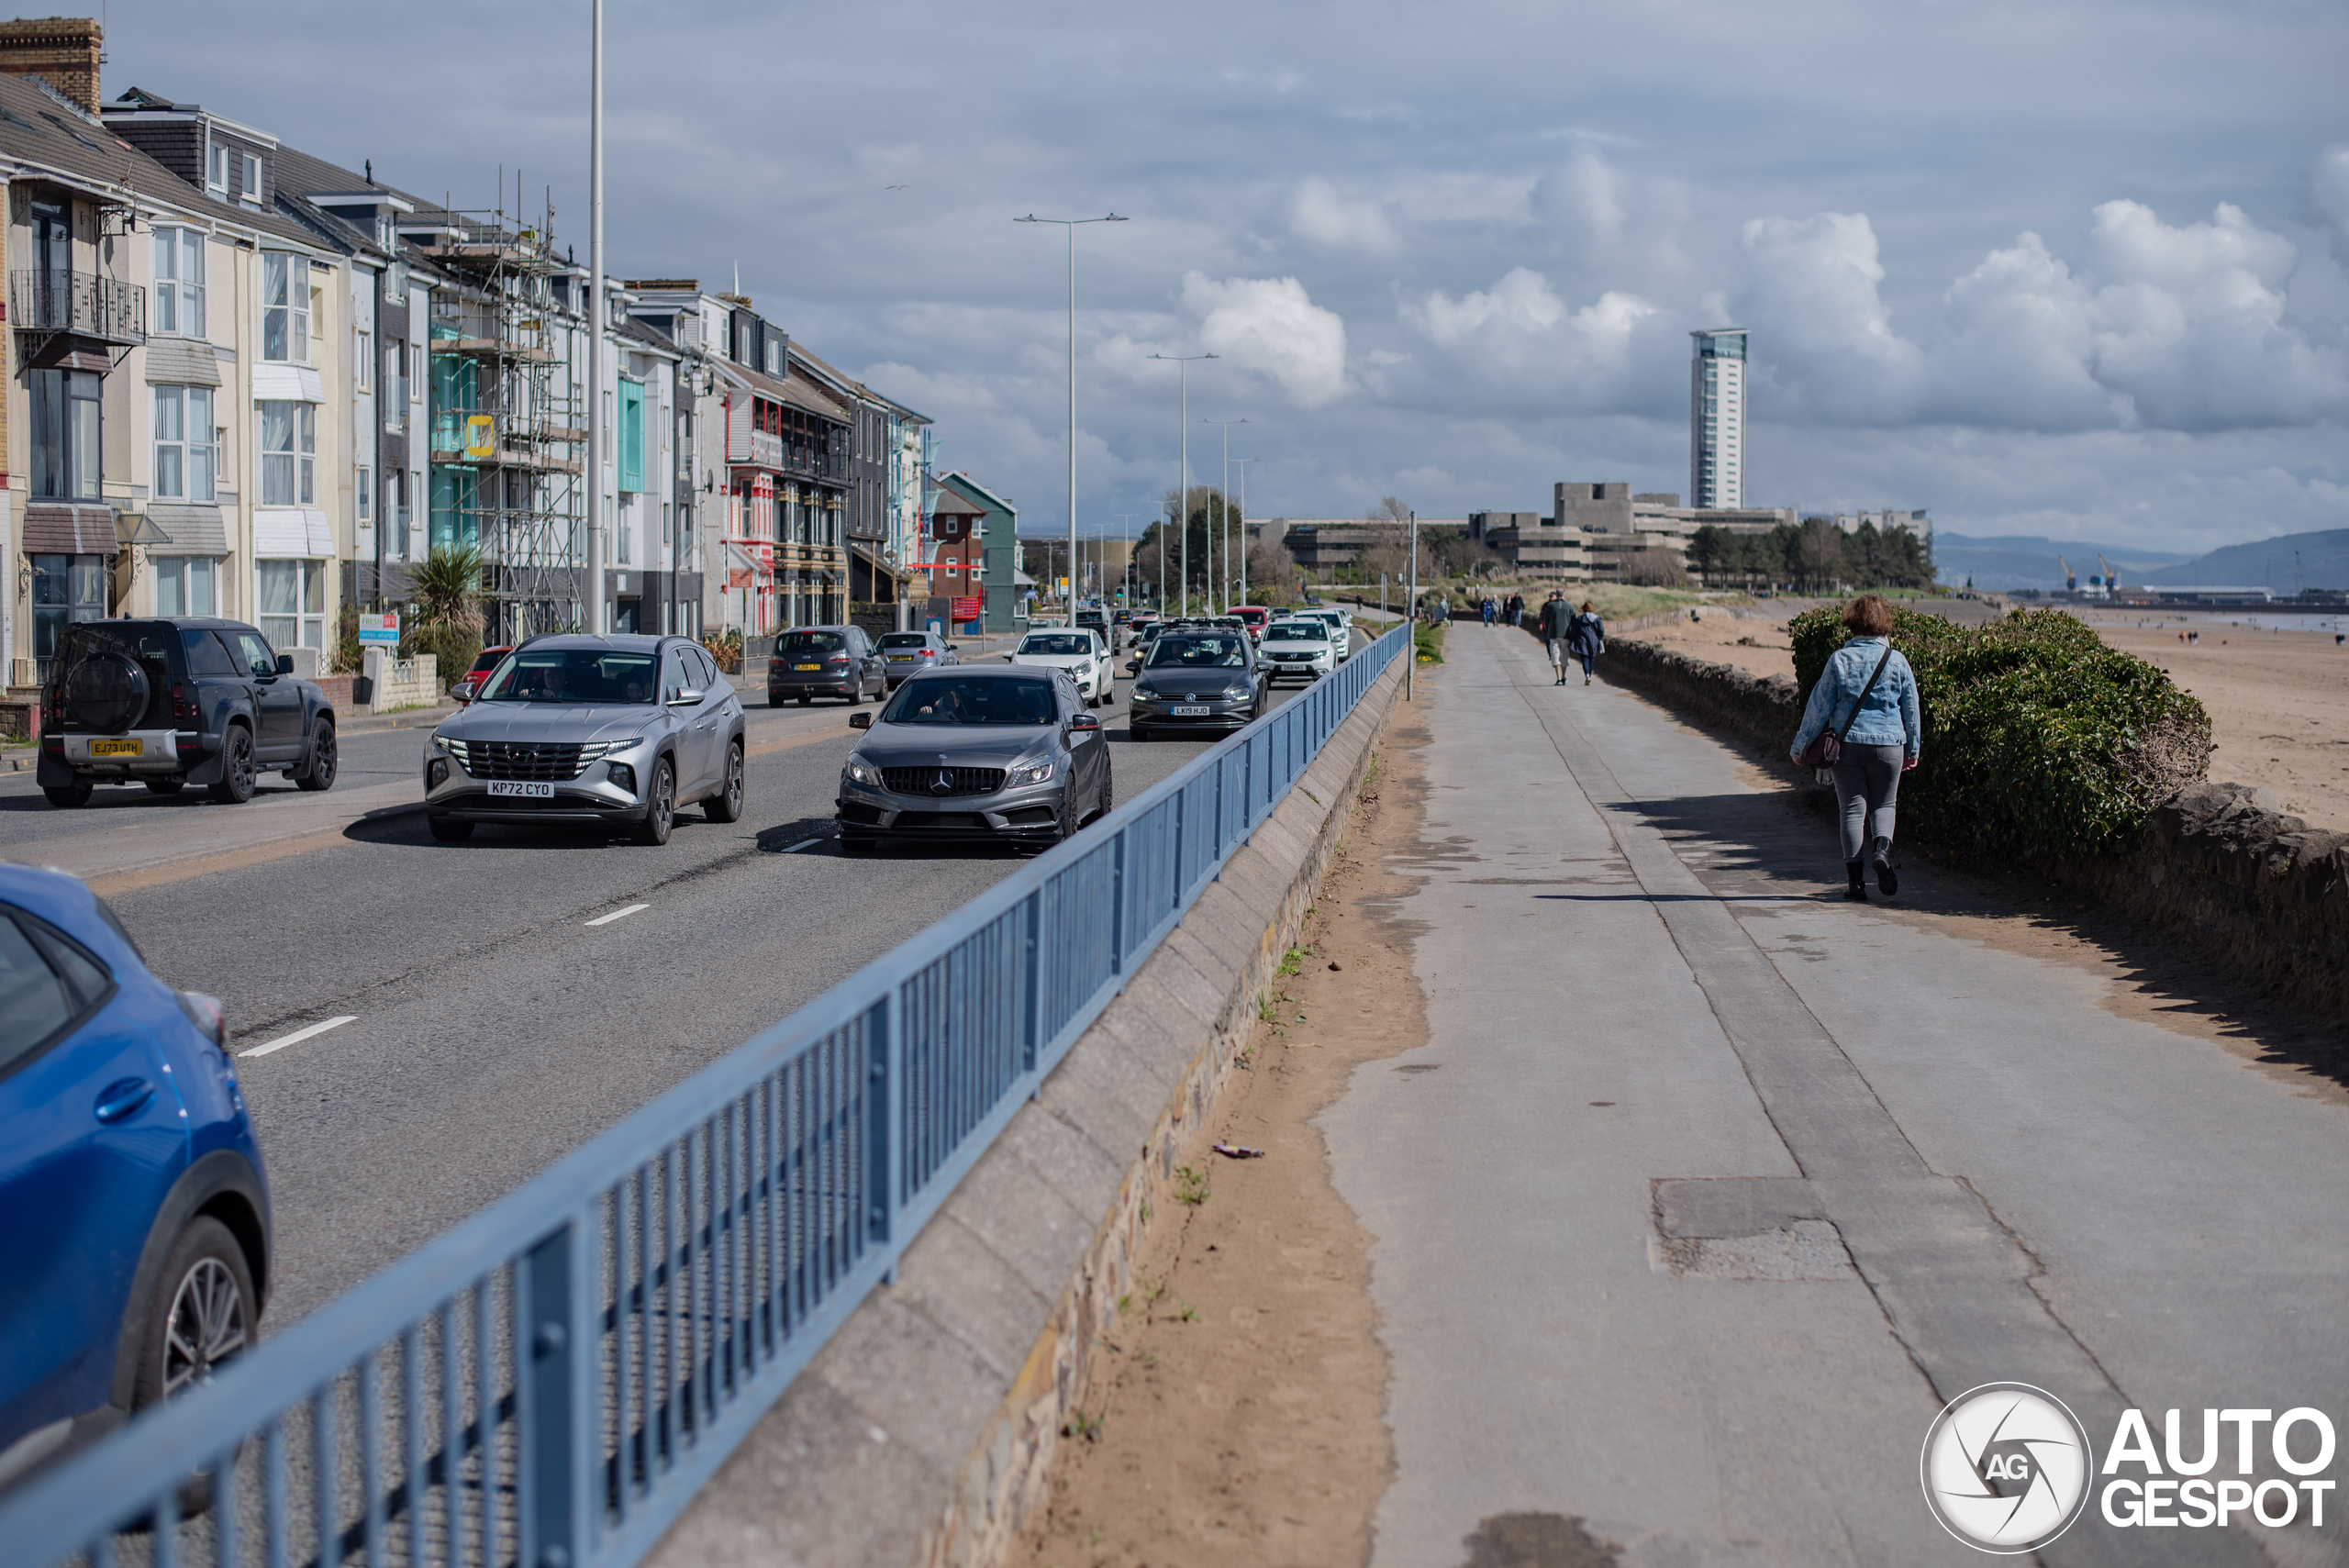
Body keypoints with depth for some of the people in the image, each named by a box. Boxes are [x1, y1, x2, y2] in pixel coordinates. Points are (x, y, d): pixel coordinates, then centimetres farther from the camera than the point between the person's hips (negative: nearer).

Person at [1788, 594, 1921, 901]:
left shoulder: (1839, 659, -3)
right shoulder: (1897, 661, 0)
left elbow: (1819, 706, -1)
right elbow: (1911, 710, 8)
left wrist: (1800, 746, 9)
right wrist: (1912, 749, 21)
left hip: (1847, 744, 0)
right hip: (1888, 744, 0)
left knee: (1852, 808, 6)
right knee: (1882, 804, 14)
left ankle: (1854, 876, -2)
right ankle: (1882, 846, -16)